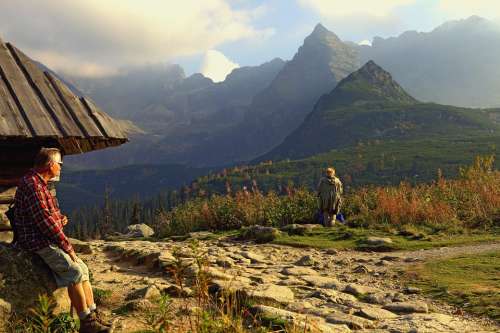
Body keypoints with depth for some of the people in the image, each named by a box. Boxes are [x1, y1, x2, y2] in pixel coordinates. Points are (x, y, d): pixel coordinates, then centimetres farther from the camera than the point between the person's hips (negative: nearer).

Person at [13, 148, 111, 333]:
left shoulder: (39, 183, 17)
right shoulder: (32, 185, -17)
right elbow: (44, 221, -23)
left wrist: (59, 219, 5)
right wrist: (67, 246, -18)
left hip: (48, 240, 11)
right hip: (38, 243, -11)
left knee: (83, 269, 5)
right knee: (75, 272, -21)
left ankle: (93, 316, 7)